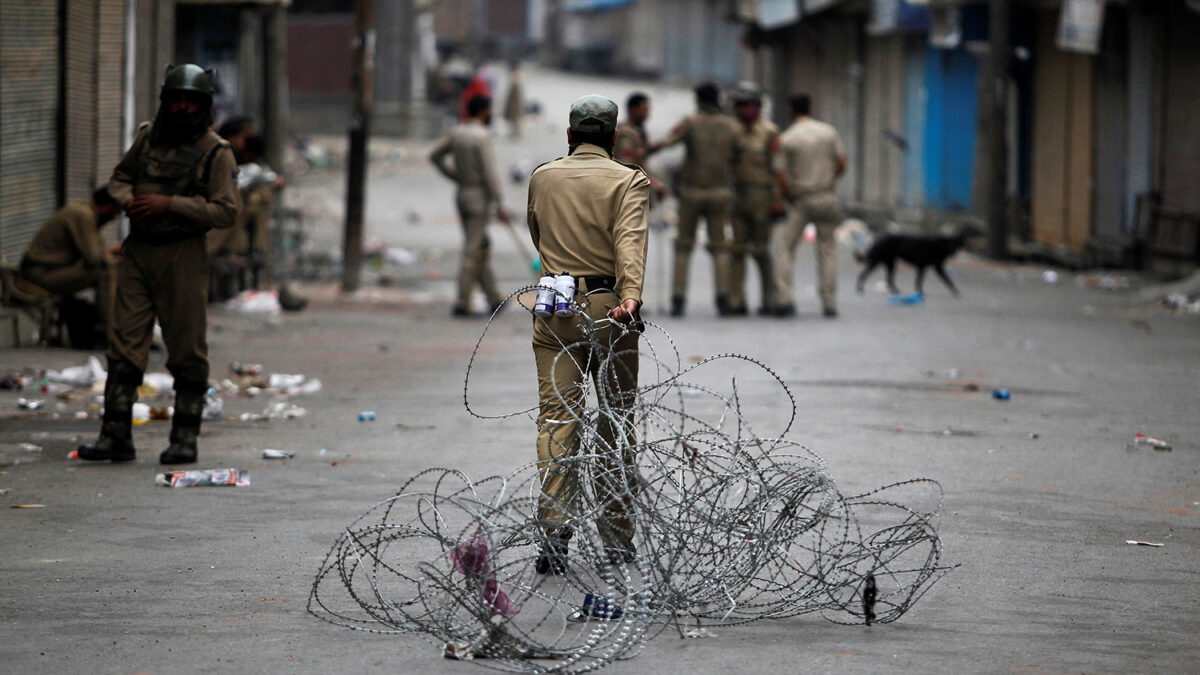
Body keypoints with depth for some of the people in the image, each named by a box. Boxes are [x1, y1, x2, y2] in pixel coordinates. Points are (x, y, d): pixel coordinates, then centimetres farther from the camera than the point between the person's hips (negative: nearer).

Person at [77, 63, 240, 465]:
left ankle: (185, 439, 8)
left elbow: (227, 212, -13)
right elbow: (119, 178, 22)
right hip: (138, 252, 4)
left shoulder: (215, 152, -6)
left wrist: (170, 204, -17)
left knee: (187, 352, 0)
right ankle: (115, 436, 1)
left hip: (183, 256, -4)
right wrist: (129, 202, -1)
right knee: (125, 346, 0)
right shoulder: (148, 136, 9)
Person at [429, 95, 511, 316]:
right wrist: (499, 206, -16)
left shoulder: (457, 132, 7)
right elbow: (489, 173, -20)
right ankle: (462, 303, -5)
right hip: (479, 197, -8)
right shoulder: (481, 136, -17)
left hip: (462, 195, 8)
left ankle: (494, 298, 21)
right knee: (472, 252, -5)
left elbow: (435, 156, 17)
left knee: (481, 247, 15)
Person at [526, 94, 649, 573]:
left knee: (556, 417, -2)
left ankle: (553, 525, -18)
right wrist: (631, 295, -31)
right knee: (616, 421, 8)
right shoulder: (629, 181, -2)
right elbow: (630, 240, -19)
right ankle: (617, 538, 12)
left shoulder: (542, 178, 10)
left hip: (554, 312, 2)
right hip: (607, 308, -2)